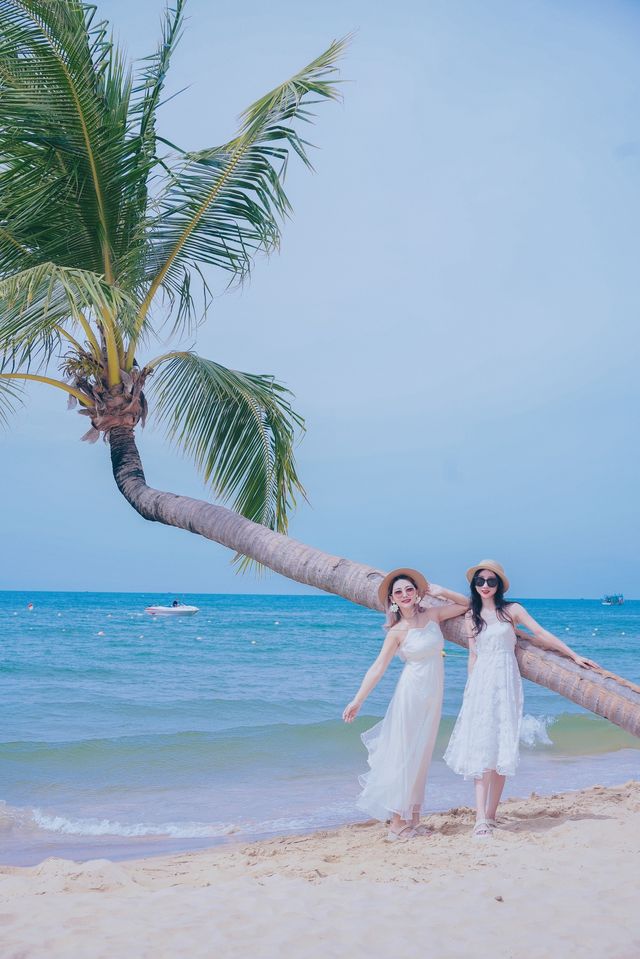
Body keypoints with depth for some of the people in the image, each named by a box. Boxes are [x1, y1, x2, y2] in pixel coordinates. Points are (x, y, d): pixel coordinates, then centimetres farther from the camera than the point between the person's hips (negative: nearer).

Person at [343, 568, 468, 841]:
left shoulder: (432, 614, 3)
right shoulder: (397, 632, -9)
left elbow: (466, 604, 15)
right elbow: (377, 668, -10)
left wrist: (441, 592, 0)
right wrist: (357, 701, -14)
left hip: (433, 695, 5)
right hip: (412, 693, -5)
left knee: (421, 755, 10)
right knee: (403, 755, -2)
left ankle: (413, 817, 17)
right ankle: (396, 822, 2)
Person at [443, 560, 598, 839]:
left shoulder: (512, 610, 4)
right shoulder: (471, 617, 11)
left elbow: (541, 634, 3)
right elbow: (473, 654, 13)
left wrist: (574, 655, 1)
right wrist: (471, 688, 11)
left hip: (506, 681, -1)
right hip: (480, 682, 1)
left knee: (501, 748, -2)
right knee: (481, 747, -8)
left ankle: (491, 814, 7)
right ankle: (481, 819, -12)